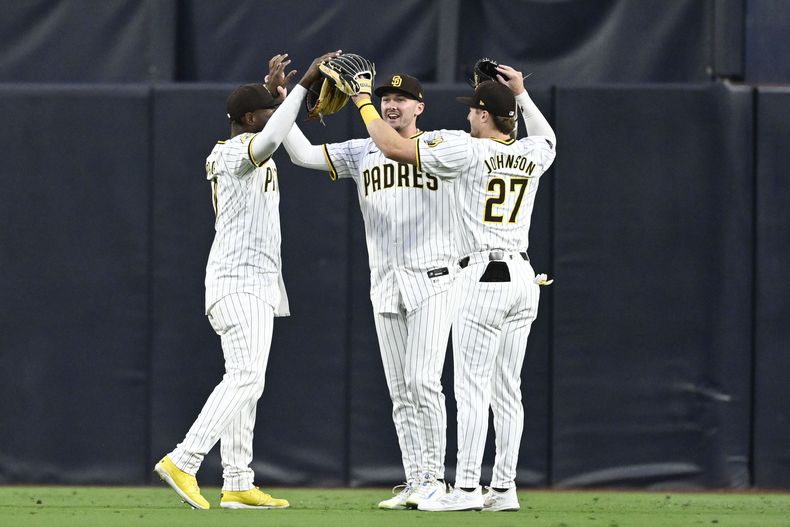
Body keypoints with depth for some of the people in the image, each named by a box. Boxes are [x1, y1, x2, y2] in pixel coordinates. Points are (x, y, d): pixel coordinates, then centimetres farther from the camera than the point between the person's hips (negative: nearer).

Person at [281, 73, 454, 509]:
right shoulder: (361, 153, 13)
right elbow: (303, 154, 5)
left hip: (432, 280, -5)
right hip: (385, 286, 5)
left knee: (423, 382, -14)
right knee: (400, 391, 5)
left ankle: (434, 477, -8)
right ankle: (414, 484, 7)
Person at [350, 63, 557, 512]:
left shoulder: (468, 150, -10)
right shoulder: (532, 154, 8)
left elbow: (394, 147, -11)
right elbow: (548, 137, 36)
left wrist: (364, 102, 2)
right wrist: (522, 95, 34)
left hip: (484, 277, -7)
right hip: (523, 277, 7)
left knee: (473, 389, -6)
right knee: (507, 390, 9)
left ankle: (467, 488, -9)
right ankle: (505, 488, 8)